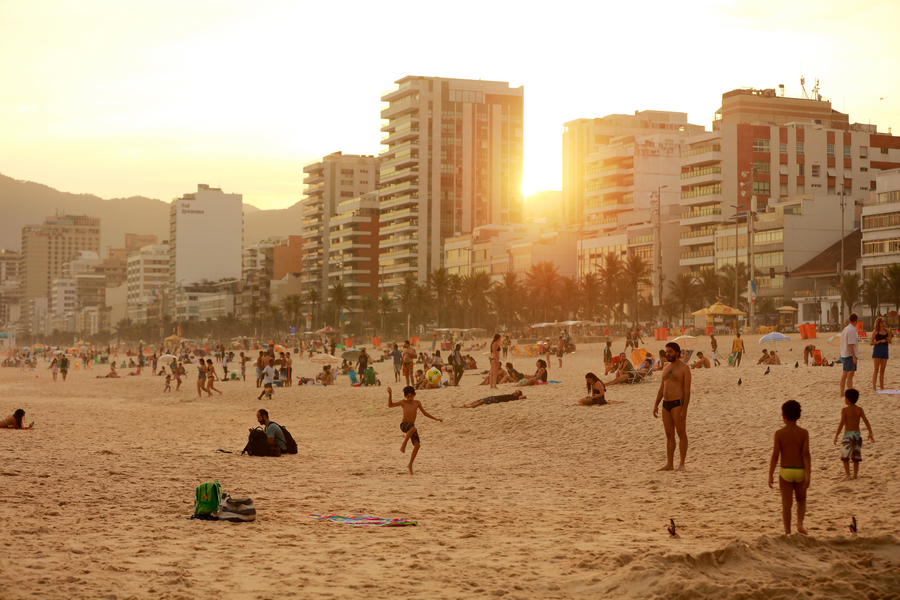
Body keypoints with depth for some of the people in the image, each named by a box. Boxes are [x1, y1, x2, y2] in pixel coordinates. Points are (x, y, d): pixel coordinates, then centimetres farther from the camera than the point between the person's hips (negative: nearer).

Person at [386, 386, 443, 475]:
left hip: (412, 427, 4)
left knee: (417, 445, -12)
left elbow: (425, 413, 19)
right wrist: (389, 394, 1)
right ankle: (404, 444, -24)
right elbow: (390, 405, 12)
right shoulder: (403, 402, 5)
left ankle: (410, 465, -1)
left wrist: (436, 419, 15)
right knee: (413, 428, -40)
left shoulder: (417, 403, 11)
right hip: (404, 425, -4)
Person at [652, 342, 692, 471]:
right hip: (666, 404, 7)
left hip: (678, 403, -7)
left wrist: (684, 410, -18)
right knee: (669, 435, 9)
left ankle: (682, 464, -1)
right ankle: (669, 463, 12)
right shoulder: (666, 368, 16)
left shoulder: (684, 368, -7)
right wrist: (656, 405, 11)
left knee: (681, 434, -3)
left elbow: (687, 390, -11)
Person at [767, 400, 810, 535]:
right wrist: (808, 475, -11)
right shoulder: (804, 433, -5)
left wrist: (770, 475, -2)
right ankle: (800, 523, -2)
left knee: (786, 503, 6)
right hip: (800, 471, 1)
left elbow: (775, 455, -7)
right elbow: (806, 454, -11)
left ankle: (787, 532, 5)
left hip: (785, 471, -1)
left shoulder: (779, 433, -6)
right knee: (801, 500, 20)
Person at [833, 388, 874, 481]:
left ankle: (847, 475, -8)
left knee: (845, 456, 1)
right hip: (858, 434, 5)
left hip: (848, 434, -5)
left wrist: (836, 436, -10)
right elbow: (866, 421, -1)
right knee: (856, 456, 15)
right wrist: (870, 433, 5)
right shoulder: (859, 409, 2)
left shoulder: (845, 410, -10)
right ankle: (855, 474, 19)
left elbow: (841, 424, -14)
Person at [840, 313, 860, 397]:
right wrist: (854, 357, -21)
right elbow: (850, 345, -22)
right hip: (850, 355, -10)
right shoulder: (852, 330, -16)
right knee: (850, 375, -10)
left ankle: (842, 393, 18)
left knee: (844, 374, 13)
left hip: (844, 355, 10)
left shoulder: (845, 329, 13)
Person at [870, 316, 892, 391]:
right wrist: (880, 341, -15)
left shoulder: (887, 330, 10)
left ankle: (882, 386, 11)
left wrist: (889, 339, -5)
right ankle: (874, 386, -10)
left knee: (882, 370, 8)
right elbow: (871, 343, -5)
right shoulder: (875, 331, -3)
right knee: (876, 369, -8)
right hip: (877, 350, -5)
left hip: (885, 350, 5)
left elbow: (890, 342, 18)